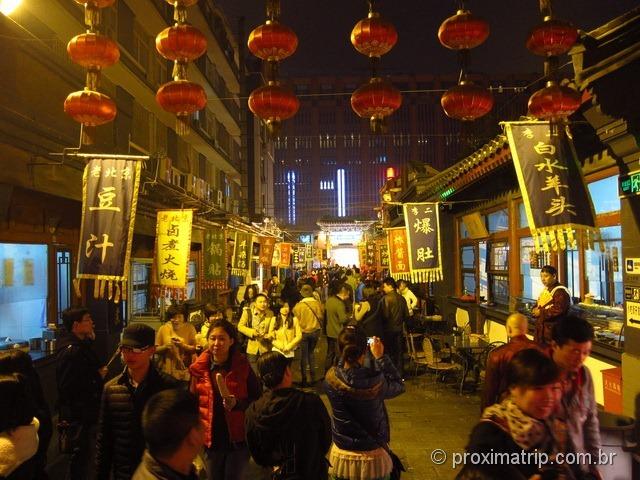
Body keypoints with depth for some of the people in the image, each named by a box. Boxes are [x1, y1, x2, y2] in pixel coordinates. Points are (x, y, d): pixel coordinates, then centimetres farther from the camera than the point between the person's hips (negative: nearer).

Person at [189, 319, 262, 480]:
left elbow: (258, 398, -4)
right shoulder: (200, 369, -4)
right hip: (212, 439, 2)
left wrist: (237, 403, -21)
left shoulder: (242, 366, -9)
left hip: (238, 439, -2)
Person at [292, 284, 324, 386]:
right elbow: (321, 318, 1)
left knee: (304, 355, 10)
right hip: (315, 331, 3)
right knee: (311, 353, 21)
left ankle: (304, 379, 13)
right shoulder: (318, 304, -9)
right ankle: (313, 377, 22)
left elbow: (296, 320, -8)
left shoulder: (299, 306, -16)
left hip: (304, 332, -3)